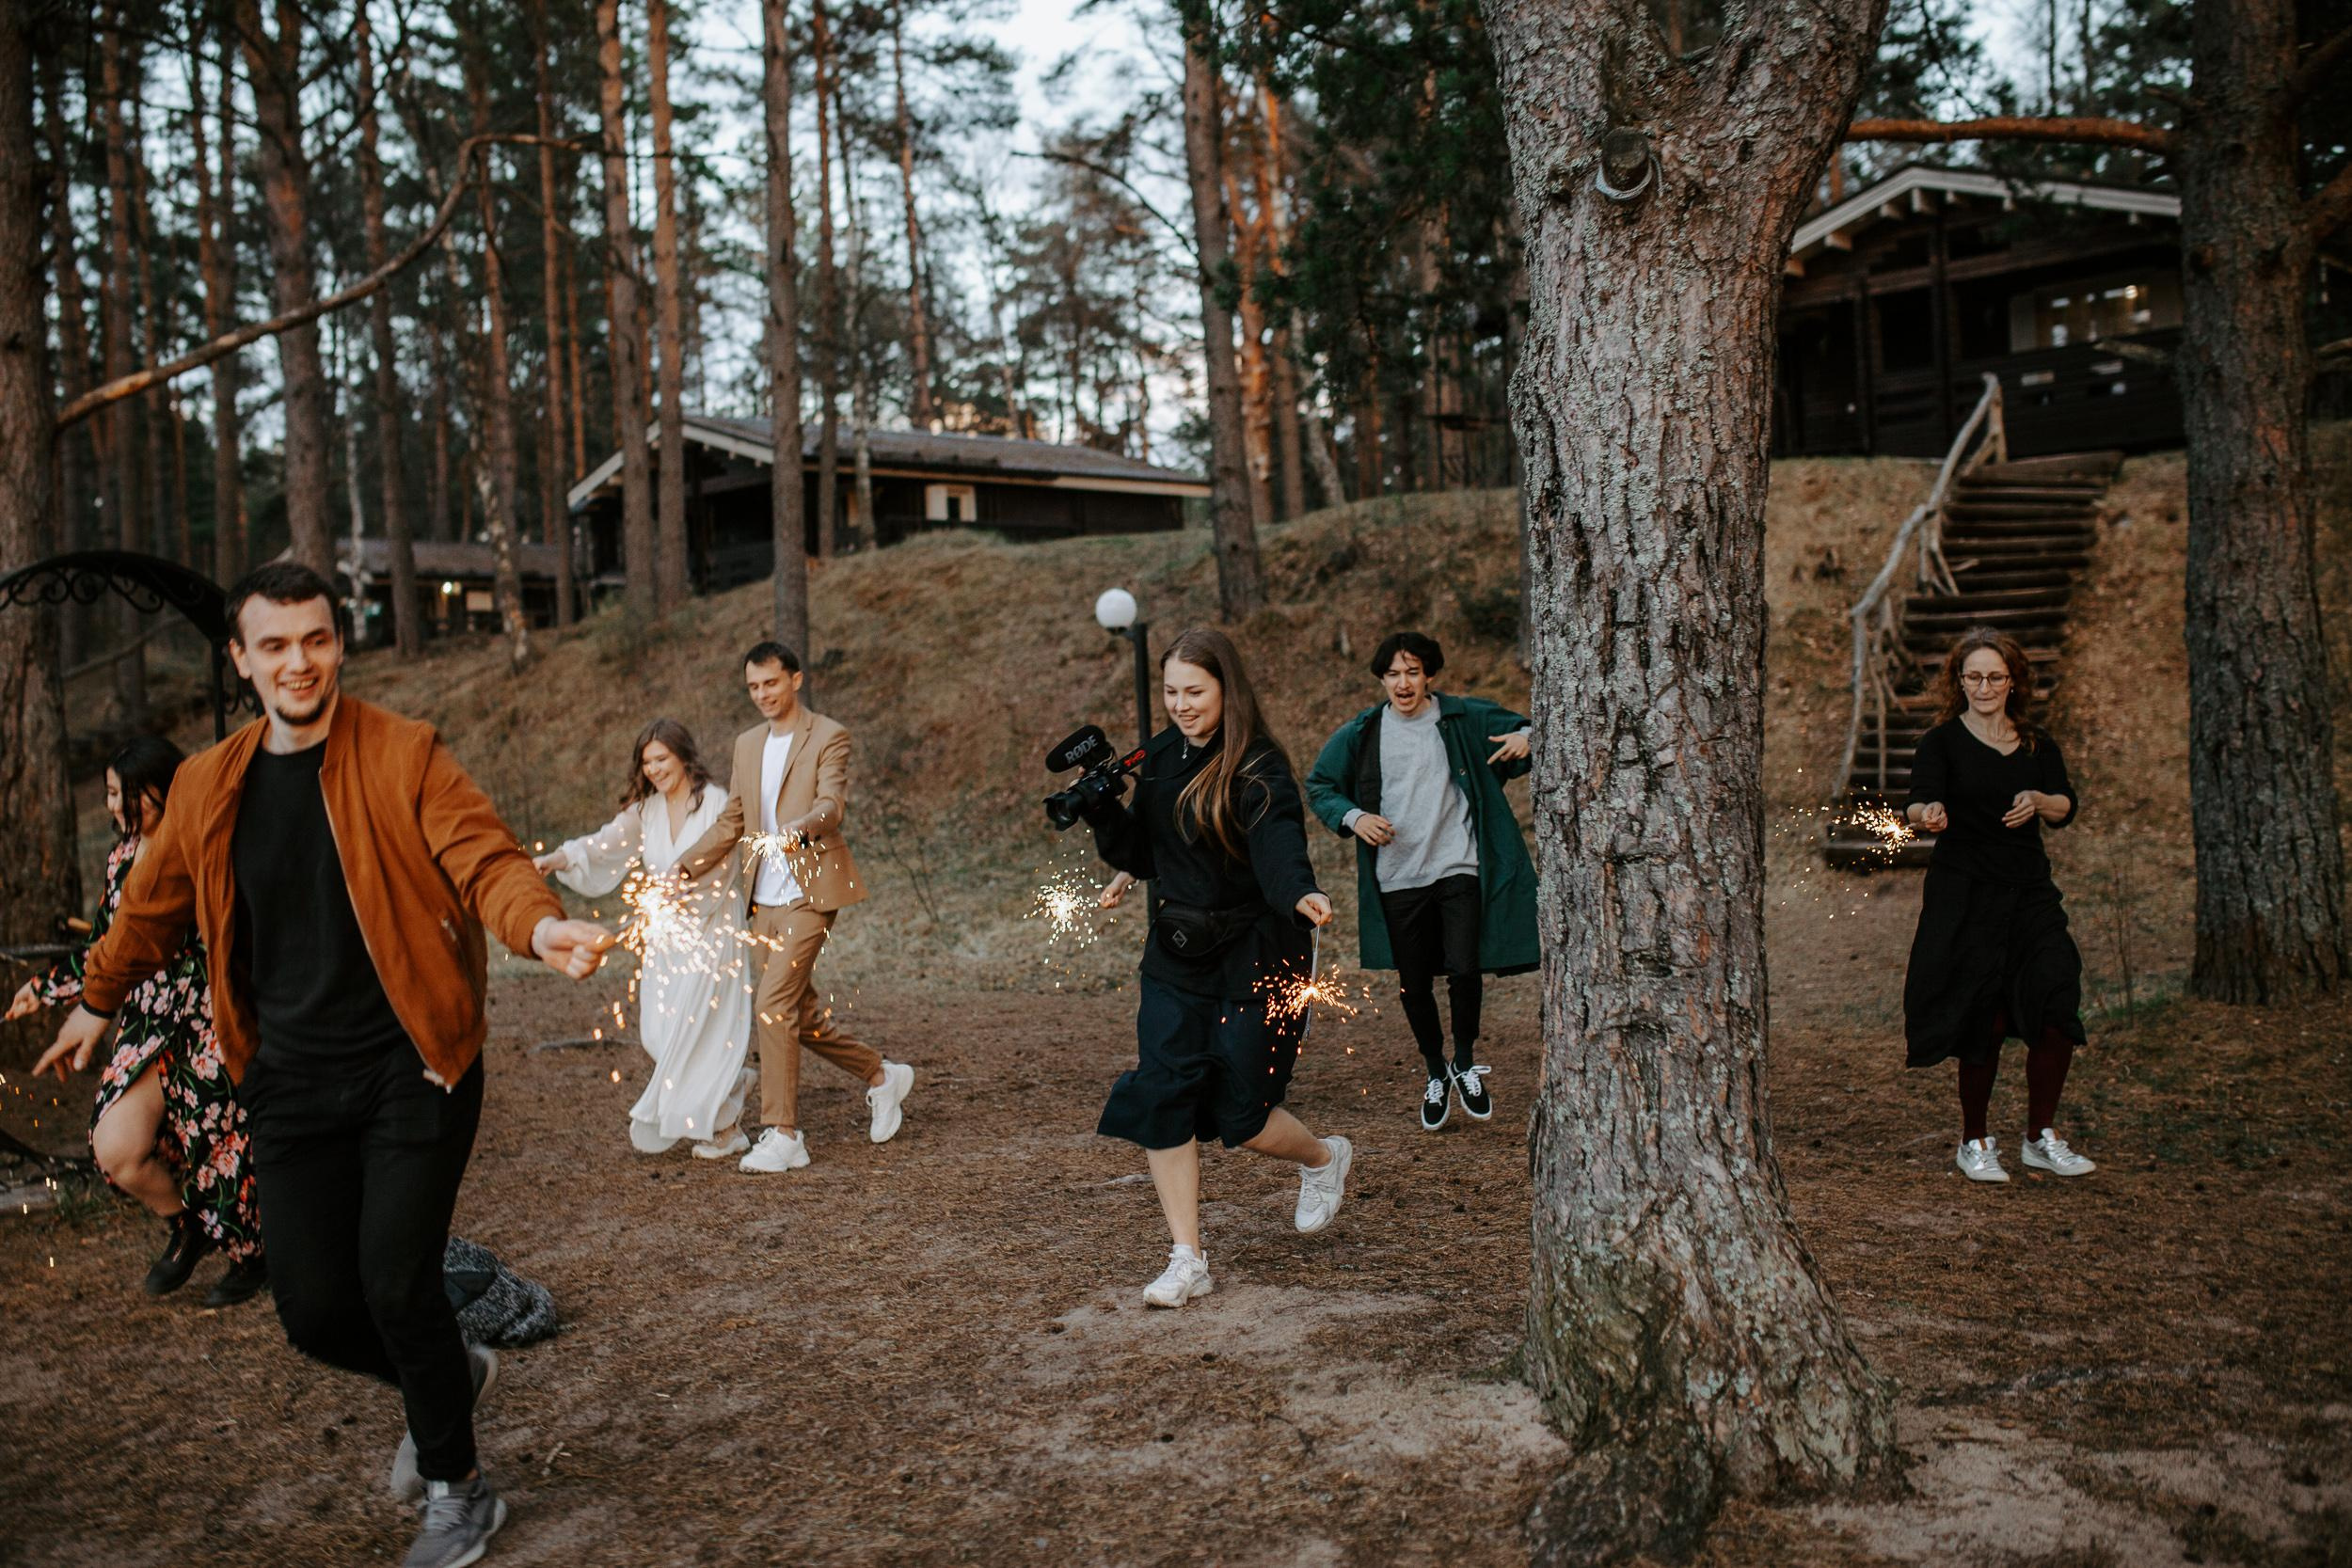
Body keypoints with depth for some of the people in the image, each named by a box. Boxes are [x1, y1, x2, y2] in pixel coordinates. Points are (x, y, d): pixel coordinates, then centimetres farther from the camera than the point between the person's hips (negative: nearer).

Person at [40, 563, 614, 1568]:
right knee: (314, 1309, 3)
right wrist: (98, 1001, 36)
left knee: (397, 1286, -7)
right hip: (291, 1081, 4)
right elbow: (152, 907, 23)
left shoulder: (405, 755, -6)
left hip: (412, 1069, -4)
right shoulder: (207, 787, 6)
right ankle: (447, 1377, 37)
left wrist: (539, 927, -40)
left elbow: (482, 857, -19)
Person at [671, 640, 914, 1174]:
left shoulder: (828, 737, -5)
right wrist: (684, 866, 4)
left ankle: (783, 1137, -8)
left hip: (809, 893, -7)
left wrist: (796, 829, -41)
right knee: (799, 1013, 11)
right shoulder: (747, 744, 15)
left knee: (773, 1003, -15)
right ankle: (882, 1076, 31)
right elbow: (730, 822, 17)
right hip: (764, 899, 7)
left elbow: (832, 804, -20)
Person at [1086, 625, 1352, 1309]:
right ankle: (1188, 1260, 9)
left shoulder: (1258, 770, -16)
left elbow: (1279, 848, -32)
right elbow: (1140, 851, 9)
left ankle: (1325, 1158, 35)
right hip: (1176, 955, 6)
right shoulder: (1161, 758, 4)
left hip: (1252, 958, -6)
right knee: (1159, 1098, -4)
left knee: (1239, 1115, 1)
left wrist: (1301, 895, -52)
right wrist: (1102, 808, -9)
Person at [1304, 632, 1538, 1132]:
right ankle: (1435, 1074, 33)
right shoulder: (1361, 733, 3)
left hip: (1458, 868, -2)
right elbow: (1318, 786, 11)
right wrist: (1352, 817, -8)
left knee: (1465, 970, -14)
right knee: (1413, 985, 9)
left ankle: (1466, 1063, 15)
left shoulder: (1465, 719, 0)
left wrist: (1528, 737, -16)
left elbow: (1519, 732, 8)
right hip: (1398, 879, 2)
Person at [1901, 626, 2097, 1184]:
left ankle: (2041, 1137, 11)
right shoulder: (1942, 741, -1)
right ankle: (1974, 1142, 15)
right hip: (1964, 896, -4)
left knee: (2057, 1008, -8)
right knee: (1983, 1022, -4)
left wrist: (2039, 800, -19)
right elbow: (1919, 799, -18)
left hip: (2030, 892, 4)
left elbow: (2066, 808, 2)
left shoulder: (2037, 744, 12)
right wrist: (1929, 814, -40)